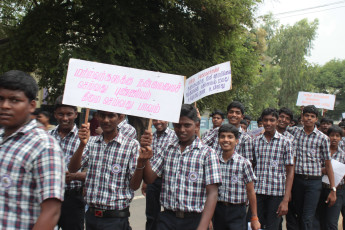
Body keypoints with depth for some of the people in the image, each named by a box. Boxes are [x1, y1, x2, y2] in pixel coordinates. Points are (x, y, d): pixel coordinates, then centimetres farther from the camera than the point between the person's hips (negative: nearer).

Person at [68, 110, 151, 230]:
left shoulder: (132, 145, -8)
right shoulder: (91, 142, 4)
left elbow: (134, 186, -8)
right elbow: (72, 169, -7)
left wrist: (141, 163, -26)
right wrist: (82, 145, -22)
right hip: (91, 215, 4)